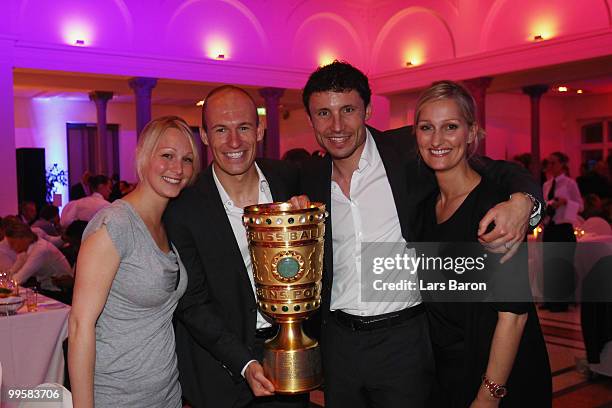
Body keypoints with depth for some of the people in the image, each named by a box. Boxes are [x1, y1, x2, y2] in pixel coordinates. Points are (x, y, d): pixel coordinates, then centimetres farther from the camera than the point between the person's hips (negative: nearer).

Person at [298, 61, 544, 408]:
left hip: (401, 340, -4)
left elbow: (499, 172, -6)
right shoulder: (311, 177, 3)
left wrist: (522, 202, -27)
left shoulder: (407, 152, -9)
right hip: (337, 339, 4)